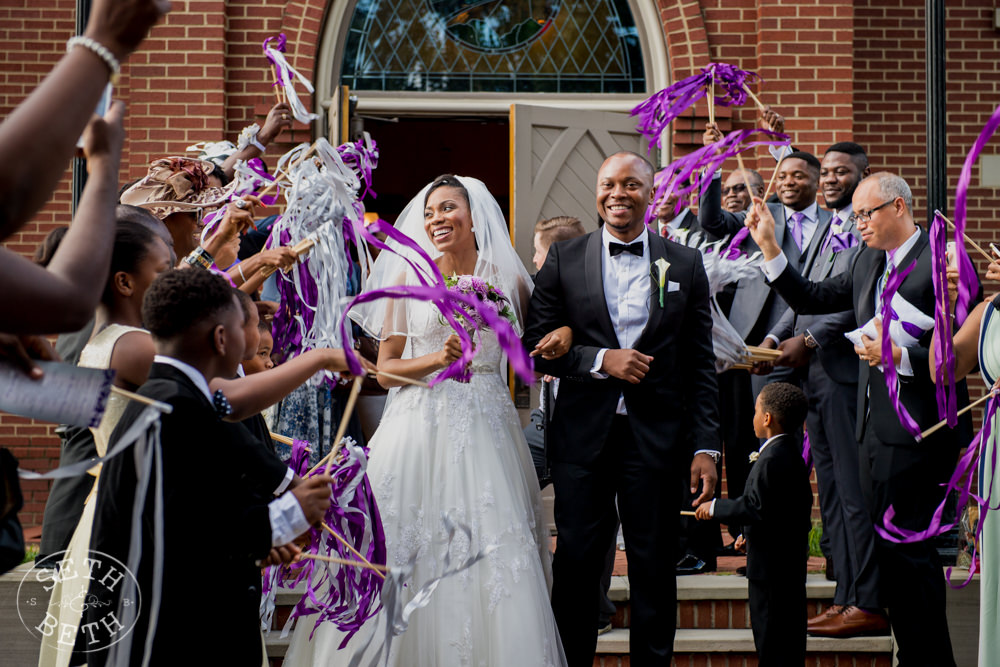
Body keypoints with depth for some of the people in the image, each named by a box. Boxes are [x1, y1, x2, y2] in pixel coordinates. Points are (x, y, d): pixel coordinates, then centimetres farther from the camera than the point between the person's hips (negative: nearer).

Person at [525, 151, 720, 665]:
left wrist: (707, 448, -2)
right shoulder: (563, 260, 5)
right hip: (583, 435, 0)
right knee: (576, 564, 3)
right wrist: (601, 361, -12)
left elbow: (700, 367, 4)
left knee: (654, 570, 5)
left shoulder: (685, 266, 6)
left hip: (658, 437, 0)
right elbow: (535, 344, 3)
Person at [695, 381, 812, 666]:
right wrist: (751, 531, 22)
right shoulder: (792, 453, 12)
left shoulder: (771, 459, -20)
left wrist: (716, 508, -13)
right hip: (792, 556, 10)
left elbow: (756, 508, -25)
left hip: (771, 562, -10)